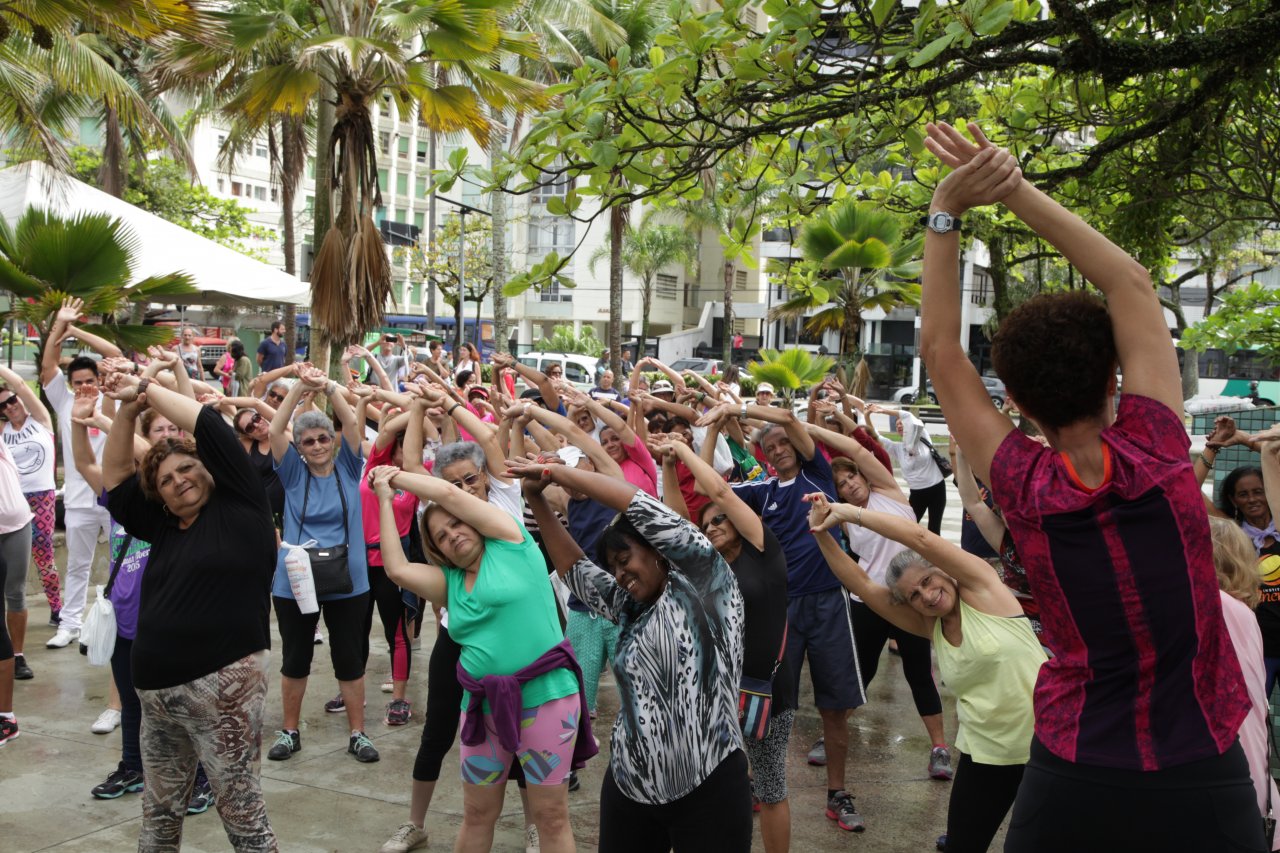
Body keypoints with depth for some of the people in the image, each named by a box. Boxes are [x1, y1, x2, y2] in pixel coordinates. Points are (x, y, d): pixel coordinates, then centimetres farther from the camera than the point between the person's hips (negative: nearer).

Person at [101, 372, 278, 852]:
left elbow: (208, 425, -8)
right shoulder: (163, 527, 14)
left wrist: (148, 389, 3)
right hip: (158, 690, 7)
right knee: (160, 811, 19)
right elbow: (114, 479, 18)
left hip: (224, 684, -7)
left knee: (240, 808, -2)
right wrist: (128, 411, 7)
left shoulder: (238, 506, -3)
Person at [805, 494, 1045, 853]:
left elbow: (920, 538, -25)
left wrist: (850, 512, -21)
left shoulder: (981, 587, -12)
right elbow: (861, 584, -2)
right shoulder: (928, 625, 1)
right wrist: (822, 533, -13)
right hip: (987, 752, 5)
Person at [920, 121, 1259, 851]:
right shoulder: (1155, 453, -15)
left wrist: (946, 212, -10)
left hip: (1073, 782, 0)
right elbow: (1130, 282, -6)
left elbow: (941, 348, -6)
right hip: (1203, 779, 0)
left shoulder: (1024, 490, -14)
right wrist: (1016, 189, -7)